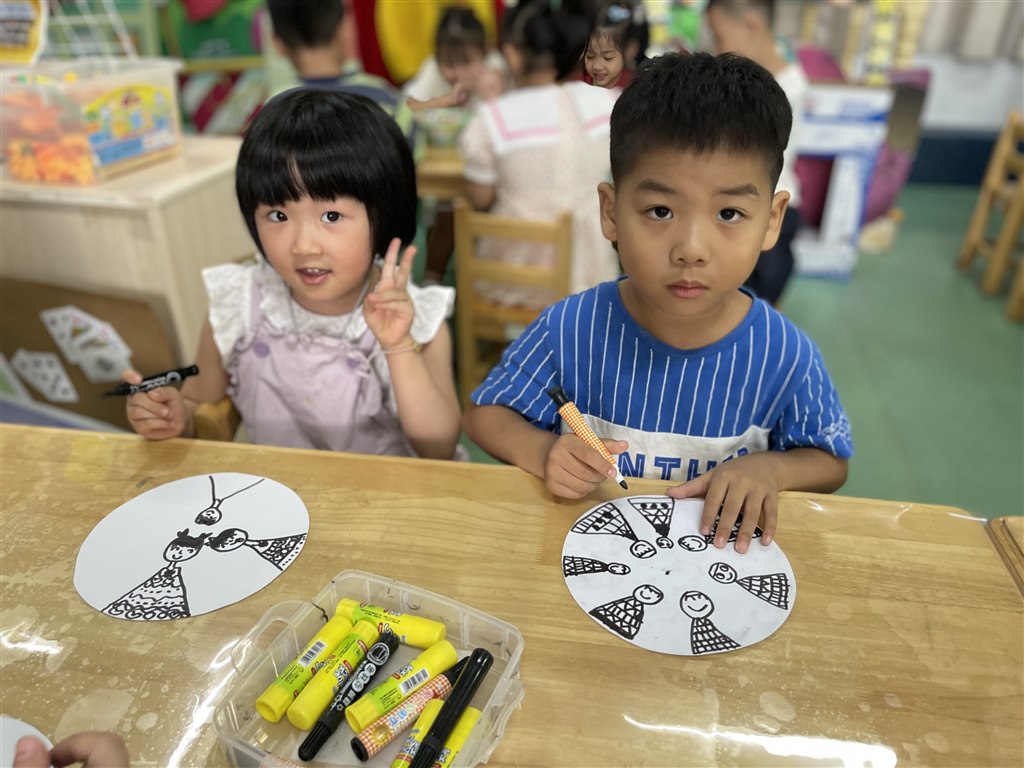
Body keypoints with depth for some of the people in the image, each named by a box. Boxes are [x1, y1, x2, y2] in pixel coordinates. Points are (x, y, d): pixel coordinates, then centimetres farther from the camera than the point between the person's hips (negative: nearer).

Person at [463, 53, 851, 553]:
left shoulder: (787, 357, -12)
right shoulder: (570, 329, -15)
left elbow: (830, 462, 4)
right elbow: (484, 413, -3)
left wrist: (768, 467, -16)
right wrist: (542, 452, -22)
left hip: (718, 549, 1)